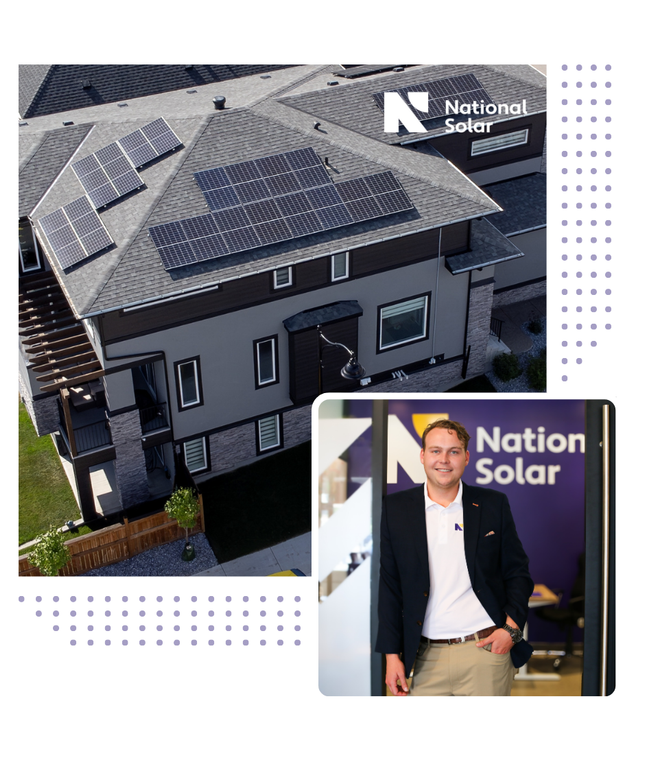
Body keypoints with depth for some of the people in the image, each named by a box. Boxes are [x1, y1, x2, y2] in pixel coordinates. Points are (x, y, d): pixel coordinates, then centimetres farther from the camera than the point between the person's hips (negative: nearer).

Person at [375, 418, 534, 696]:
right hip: (427, 658, 1)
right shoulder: (395, 508, 5)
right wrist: (392, 654, 2)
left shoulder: (493, 504, 5)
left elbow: (518, 573, 9)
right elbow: (388, 585, 6)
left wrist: (511, 628, -6)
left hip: (485, 650, 0)